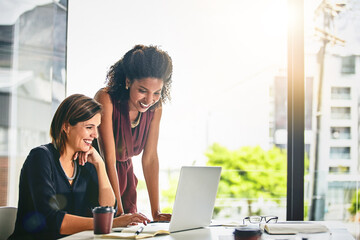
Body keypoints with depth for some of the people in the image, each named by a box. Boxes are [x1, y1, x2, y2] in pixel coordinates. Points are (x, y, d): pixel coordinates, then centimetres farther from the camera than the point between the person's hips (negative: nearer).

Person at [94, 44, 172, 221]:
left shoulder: (155, 108, -8)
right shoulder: (106, 99, -25)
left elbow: (150, 158, -6)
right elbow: (109, 158, -28)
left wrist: (156, 213, -12)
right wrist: (119, 213, -31)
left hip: (124, 176, 5)